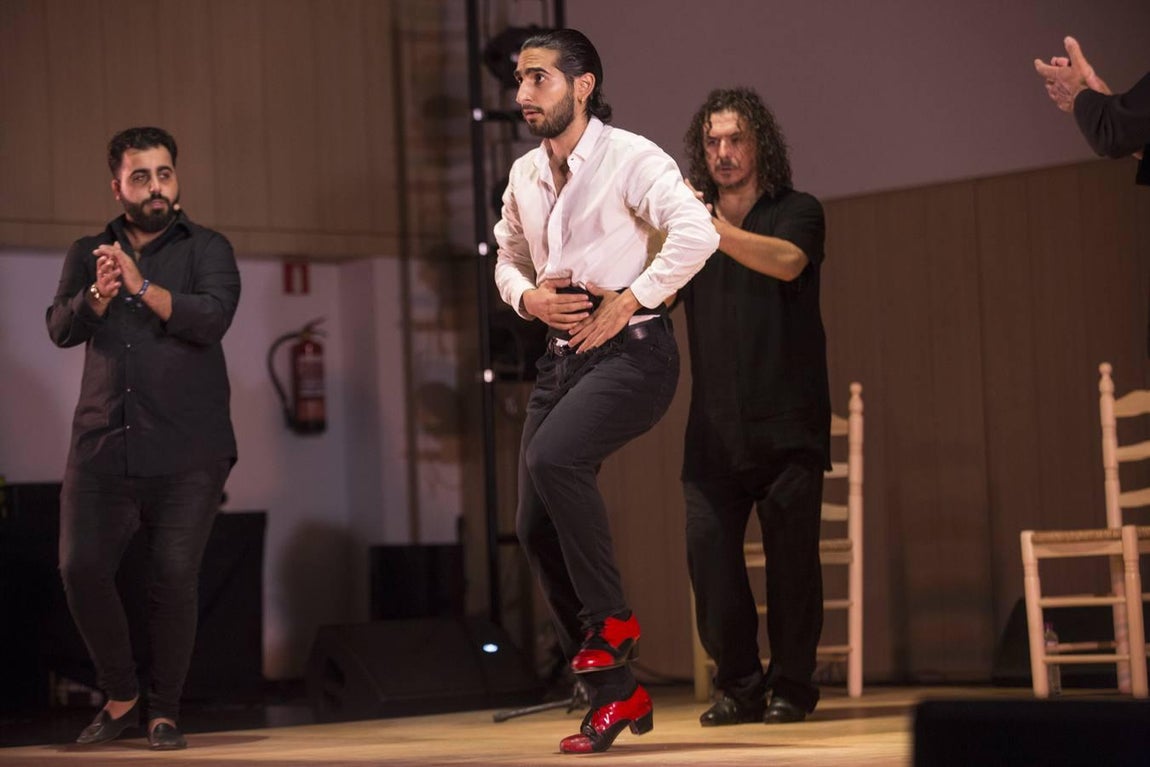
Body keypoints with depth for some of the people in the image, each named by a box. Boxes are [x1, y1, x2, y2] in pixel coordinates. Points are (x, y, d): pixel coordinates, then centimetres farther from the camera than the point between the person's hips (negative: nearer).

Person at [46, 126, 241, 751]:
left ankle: (165, 712, 7)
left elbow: (212, 318, -11)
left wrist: (141, 285, -19)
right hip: (101, 446, 3)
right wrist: (99, 295, -19)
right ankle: (120, 697, 15)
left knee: (174, 578, -8)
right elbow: (61, 327, 0)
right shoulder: (88, 253, 15)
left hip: (186, 454, -3)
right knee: (80, 569, -6)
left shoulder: (207, 250, 7)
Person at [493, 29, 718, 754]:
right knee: (536, 526, 1)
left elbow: (697, 231, -24)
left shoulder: (630, 158, -11)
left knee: (553, 457, -32)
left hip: (631, 348, -8)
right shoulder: (524, 176, 11)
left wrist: (629, 301, -20)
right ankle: (616, 694, 12)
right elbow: (508, 258, 24)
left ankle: (610, 618, -13)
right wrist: (530, 297, 2)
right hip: (563, 354, 8)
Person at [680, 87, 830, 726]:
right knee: (708, 552, -7)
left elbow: (787, 262, -18)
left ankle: (792, 686, 6)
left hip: (787, 426, -3)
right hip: (715, 428, 3)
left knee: (790, 554, -5)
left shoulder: (796, 212, 5)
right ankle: (739, 687, 3)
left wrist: (708, 227, -30)